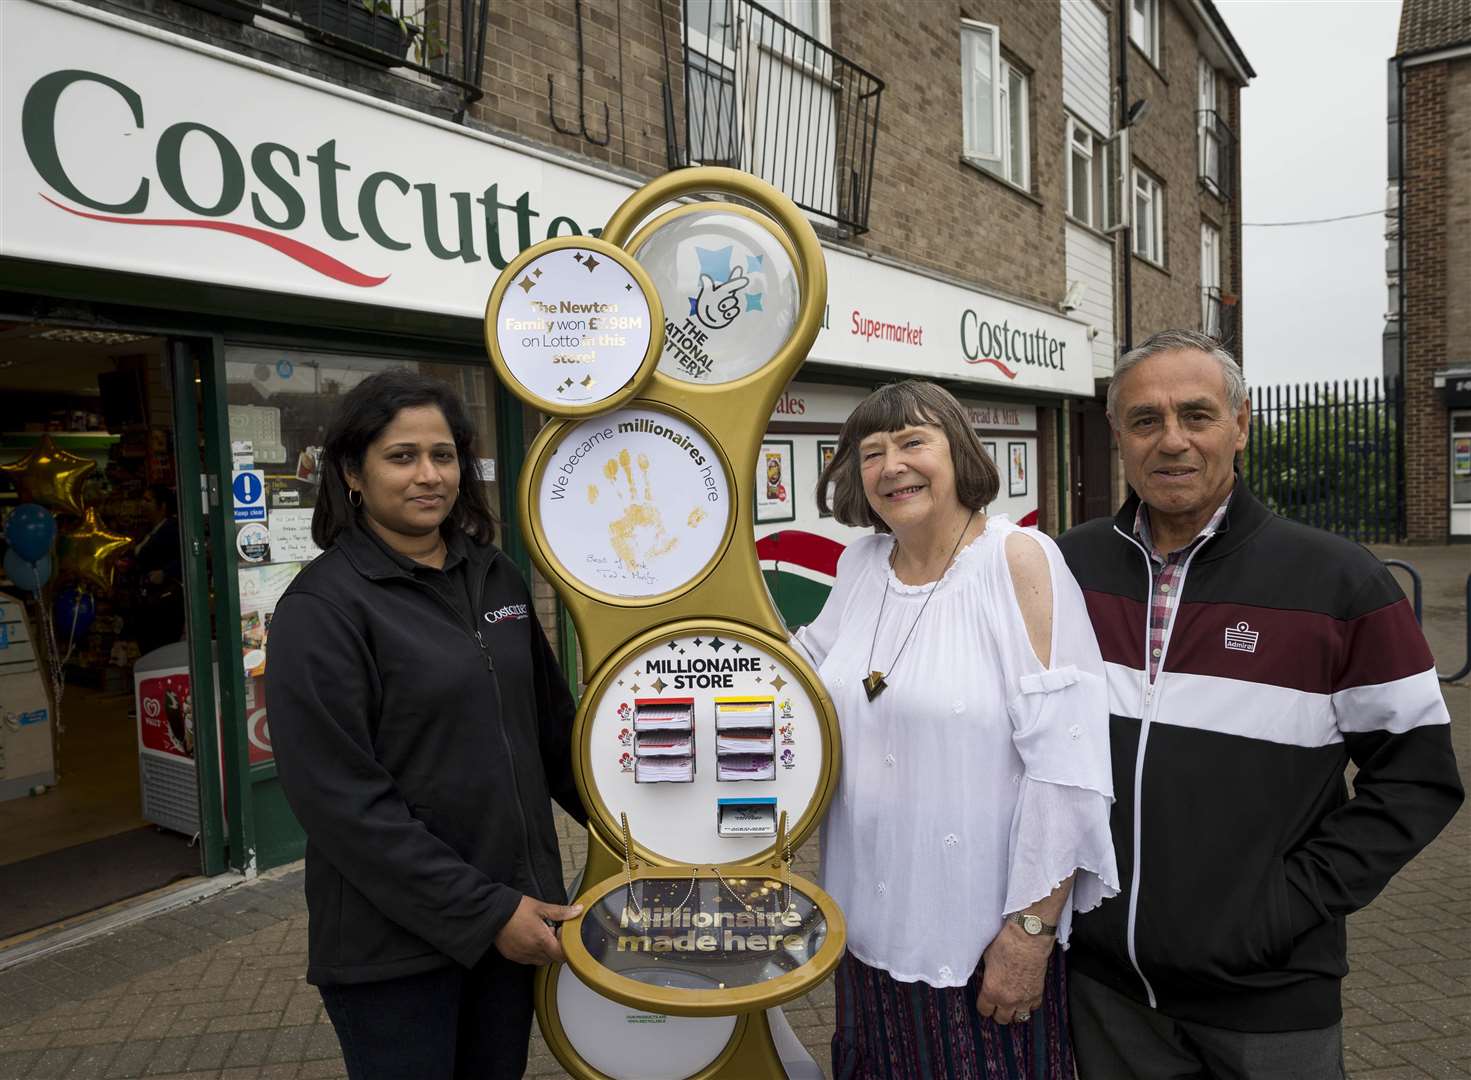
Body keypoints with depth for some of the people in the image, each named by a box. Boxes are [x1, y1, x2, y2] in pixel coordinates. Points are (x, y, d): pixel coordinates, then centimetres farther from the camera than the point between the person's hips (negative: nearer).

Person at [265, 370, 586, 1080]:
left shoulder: (496, 578, 5)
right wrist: (481, 911, -17)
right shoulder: (322, 607, -13)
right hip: (394, 942, -5)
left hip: (512, 912, 6)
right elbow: (342, 799, -18)